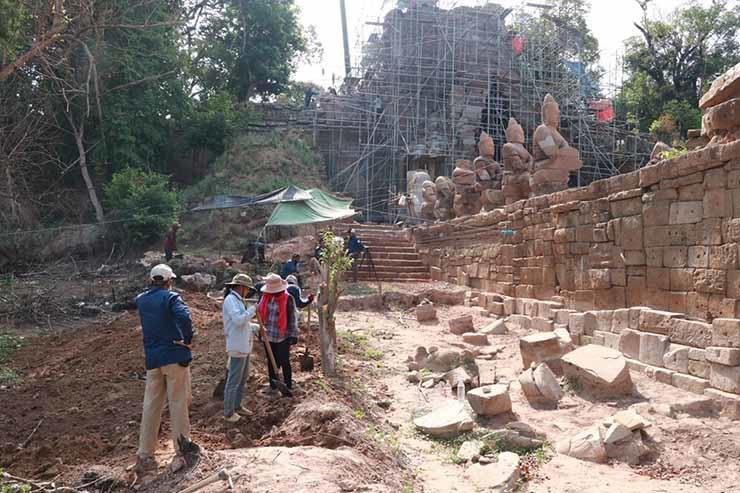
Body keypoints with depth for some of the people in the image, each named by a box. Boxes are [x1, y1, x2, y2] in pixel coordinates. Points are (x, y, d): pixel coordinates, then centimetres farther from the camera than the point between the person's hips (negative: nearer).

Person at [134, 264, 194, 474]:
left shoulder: (141, 300, 9)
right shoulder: (171, 297, -9)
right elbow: (184, 316, -26)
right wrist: (188, 340, -15)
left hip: (152, 358, 5)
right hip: (175, 356, -5)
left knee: (151, 406, 11)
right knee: (178, 404, 3)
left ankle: (144, 456, 16)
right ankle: (182, 454, 9)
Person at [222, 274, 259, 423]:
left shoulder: (238, 300, 15)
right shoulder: (230, 300, -15)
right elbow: (238, 320, -26)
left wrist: (257, 327, 13)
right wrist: (252, 309, -16)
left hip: (244, 346, 10)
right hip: (237, 347, -10)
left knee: (244, 377, 19)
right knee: (234, 380, -3)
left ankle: (237, 406, 32)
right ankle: (228, 413, 7)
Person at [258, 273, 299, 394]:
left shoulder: (288, 299, -12)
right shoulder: (265, 297, 3)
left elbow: (293, 317, -9)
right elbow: (261, 314, 15)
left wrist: (293, 335, -10)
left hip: (283, 337, -5)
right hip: (268, 335, 6)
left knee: (284, 362, 1)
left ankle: (288, 386, 14)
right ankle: (273, 386, 28)